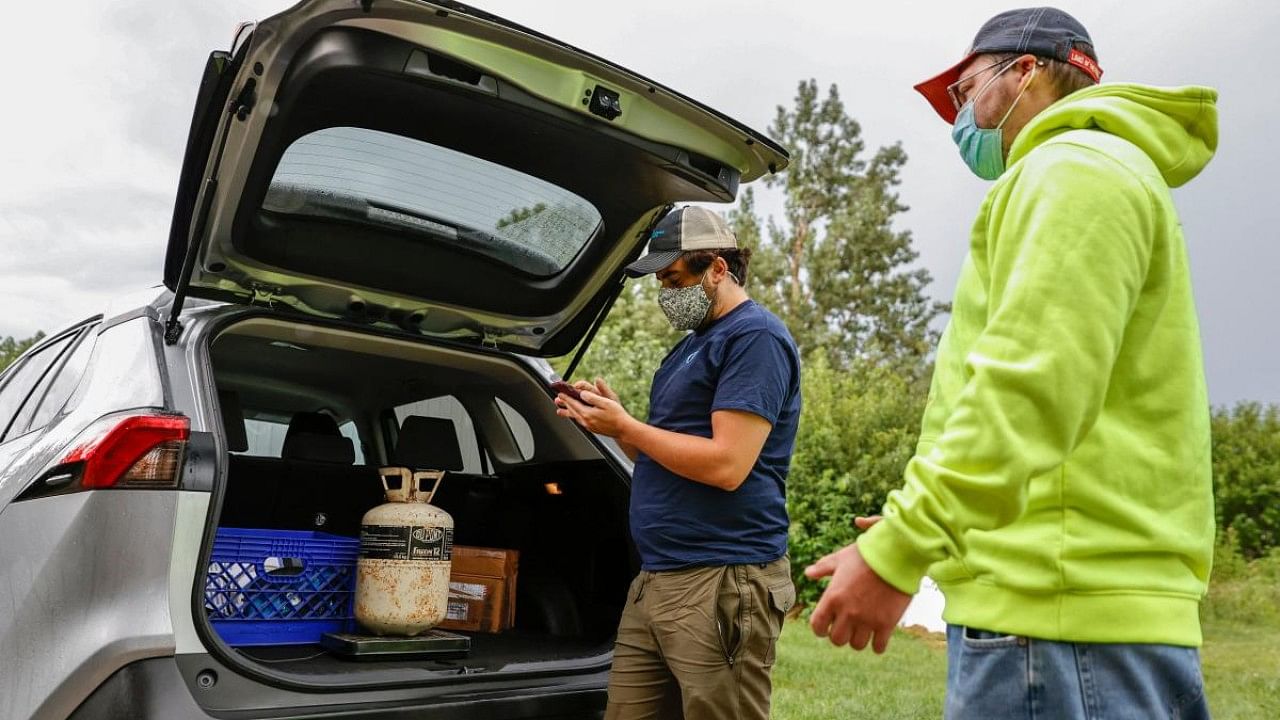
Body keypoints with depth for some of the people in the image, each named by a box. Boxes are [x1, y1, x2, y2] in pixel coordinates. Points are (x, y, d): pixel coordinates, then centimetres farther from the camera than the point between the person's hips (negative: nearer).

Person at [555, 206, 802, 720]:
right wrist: (612, 420, 7)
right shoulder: (692, 344, 20)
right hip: (654, 581, 9)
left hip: (721, 584, -9)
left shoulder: (756, 336, -9)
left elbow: (726, 465, -19)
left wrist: (624, 427, -10)